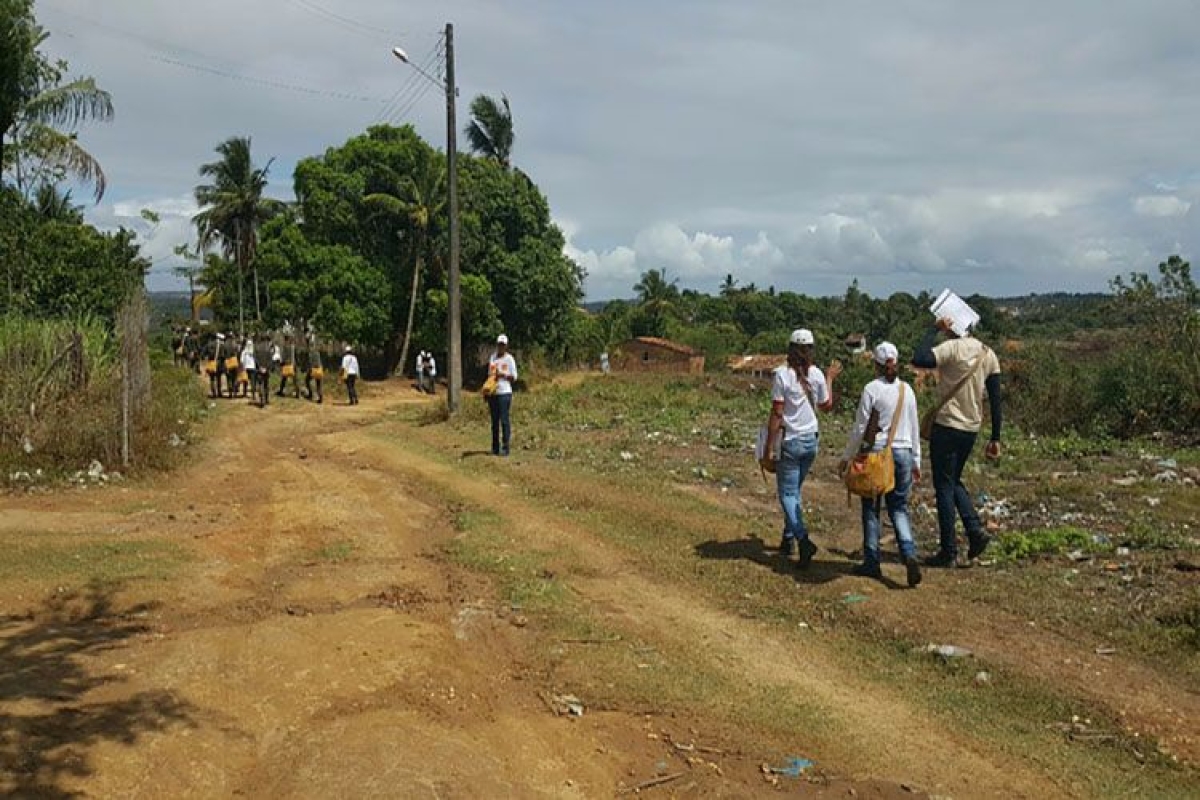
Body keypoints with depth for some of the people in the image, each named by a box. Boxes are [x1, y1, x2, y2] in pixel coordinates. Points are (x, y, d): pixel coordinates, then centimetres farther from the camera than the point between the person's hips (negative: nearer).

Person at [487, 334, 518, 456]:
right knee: (494, 421, 8)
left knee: (504, 420, -7)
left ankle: (505, 447, -4)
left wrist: (502, 375, -17)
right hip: (492, 393, 5)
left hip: (504, 392, -5)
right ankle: (495, 447, 13)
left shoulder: (509, 359, 0)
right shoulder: (492, 357, 15)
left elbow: (514, 376, -2)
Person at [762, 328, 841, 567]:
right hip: (811, 440, 5)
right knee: (794, 490, 19)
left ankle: (803, 540, -18)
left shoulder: (782, 374, -14)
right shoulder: (817, 375, -1)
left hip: (790, 441, -5)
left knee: (788, 494, -1)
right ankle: (788, 539, 25)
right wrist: (830, 379, 28)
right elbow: (827, 405, 14)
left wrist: (769, 448, -11)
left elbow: (777, 413, -15)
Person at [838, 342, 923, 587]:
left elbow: (859, 428, -9)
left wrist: (846, 457, 2)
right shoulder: (907, 389, 5)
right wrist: (916, 461, 19)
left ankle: (872, 562, 14)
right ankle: (909, 554, -10)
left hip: (875, 454, -4)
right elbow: (914, 428, 10)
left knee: (871, 508, 9)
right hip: (903, 454, 4)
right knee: (899, 508, 11)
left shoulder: (872, 389, -9)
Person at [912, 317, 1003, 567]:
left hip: (947, 427, -7)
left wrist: (934, 330, -15)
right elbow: (995, 399, 7)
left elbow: (918, 359, -29)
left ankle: (948, 551, 5)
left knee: (944, 487, 1)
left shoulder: (952, 348, -13)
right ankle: (975, 530, 6)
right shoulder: (988, 354, 8)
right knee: (954, 482, 22)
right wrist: (995, 439, 10)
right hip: (972, 429, 7)